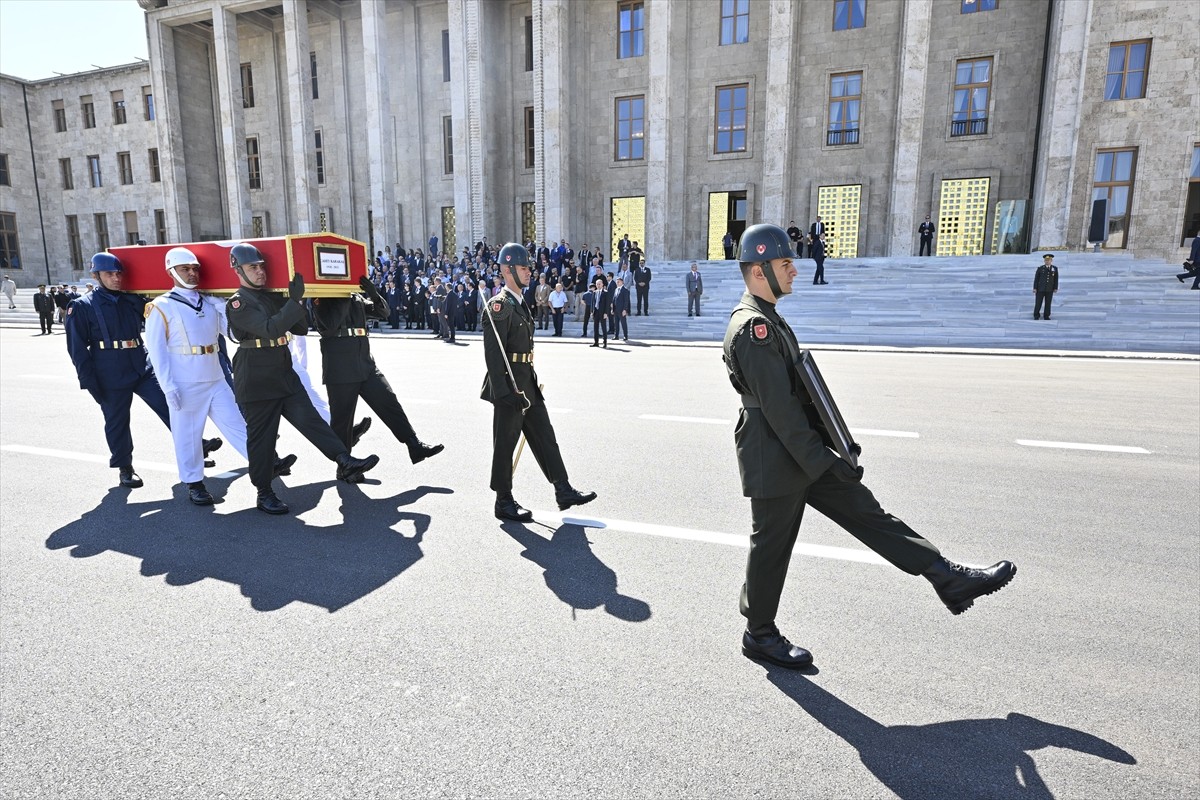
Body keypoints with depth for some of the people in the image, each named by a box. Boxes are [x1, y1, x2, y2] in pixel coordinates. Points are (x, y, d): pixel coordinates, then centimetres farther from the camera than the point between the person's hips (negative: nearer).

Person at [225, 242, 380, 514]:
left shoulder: (274, 296, 13)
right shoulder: (238, 303, -10)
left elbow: (301, 329, 12)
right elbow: (270, 329, -24)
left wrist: (297, 302, -3)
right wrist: (294, 301, -27)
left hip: (284, 374, 6)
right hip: (255, 381, -6)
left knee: (310, 418, -5)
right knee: (261, 436, 2)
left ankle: (346, 462, -14)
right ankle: (264, 493, 13)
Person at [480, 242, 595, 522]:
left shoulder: (520, 304, 15)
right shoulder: (499, 305, -14)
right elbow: (492, 352, -19)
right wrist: (503, 392, -23)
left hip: (527, 383, 9)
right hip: (509, 384, -9)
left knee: (544, 437, 10)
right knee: (505, 443, 2)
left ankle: (563, 491, 17)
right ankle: (504, 502, 14)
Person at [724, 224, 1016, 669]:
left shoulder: (768, 319, 13)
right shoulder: (752, 327, -20)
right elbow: (777, 407, -24)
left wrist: (835, 442, 14)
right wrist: (821, 461, -18)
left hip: (802, 453, 10)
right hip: (774, 461, -10)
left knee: (866, 512, 9)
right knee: (771, 546, 5)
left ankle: (950, 580, 16)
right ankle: (759, 636, 24)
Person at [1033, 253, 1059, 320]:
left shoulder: (1055, 269, 5)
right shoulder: (1040, 268, -1)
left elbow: (1056, 279, 6)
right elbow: (1036, 279, -1)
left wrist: (1055, 288, 1)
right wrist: (1035, 288, -6)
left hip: (1049, 290, 2)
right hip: (1040, 289, -2)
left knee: (1048, 303, 4)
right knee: (1038, 303, -2)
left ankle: (1047, 316, 11)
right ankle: (1036, 316, 9)